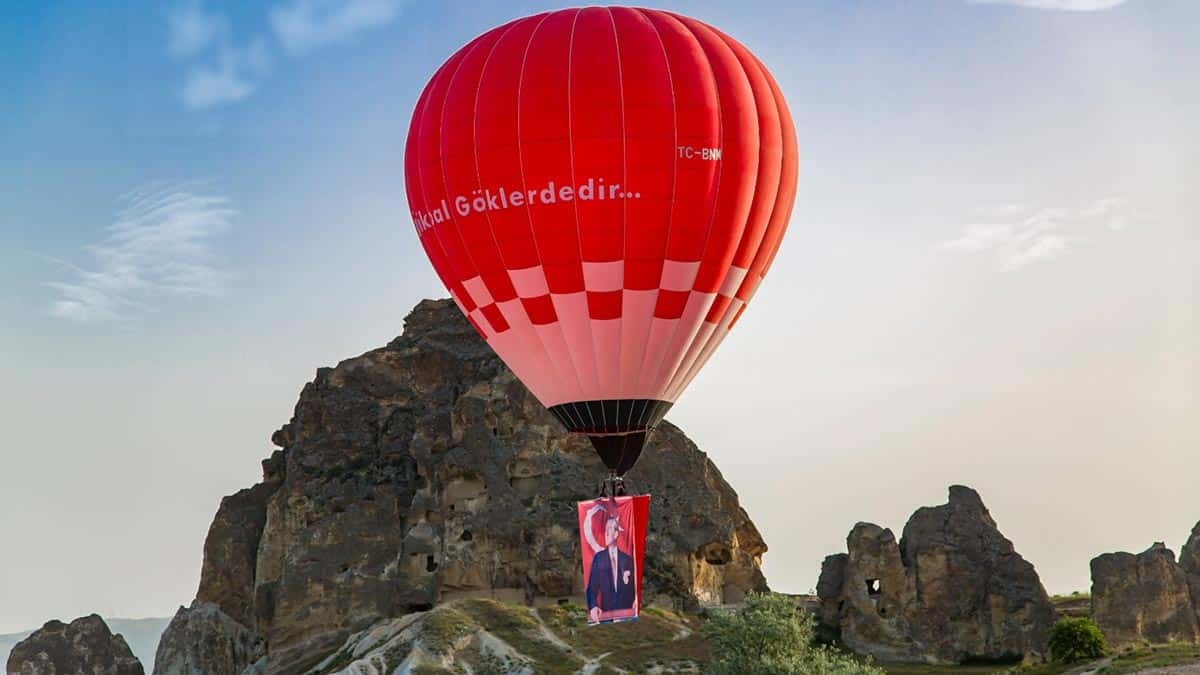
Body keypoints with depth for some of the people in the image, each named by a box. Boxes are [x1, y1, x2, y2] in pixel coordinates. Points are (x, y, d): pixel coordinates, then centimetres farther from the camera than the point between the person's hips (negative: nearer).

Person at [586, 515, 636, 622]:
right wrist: (593, 606, -19)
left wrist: (634, 607, -8)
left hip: (626, 610, 1)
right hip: (606, 611, -1)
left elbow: (633, 586, 8)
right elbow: (592, 586, -2)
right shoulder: (598, 558, 4)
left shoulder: (627, 559, 8)